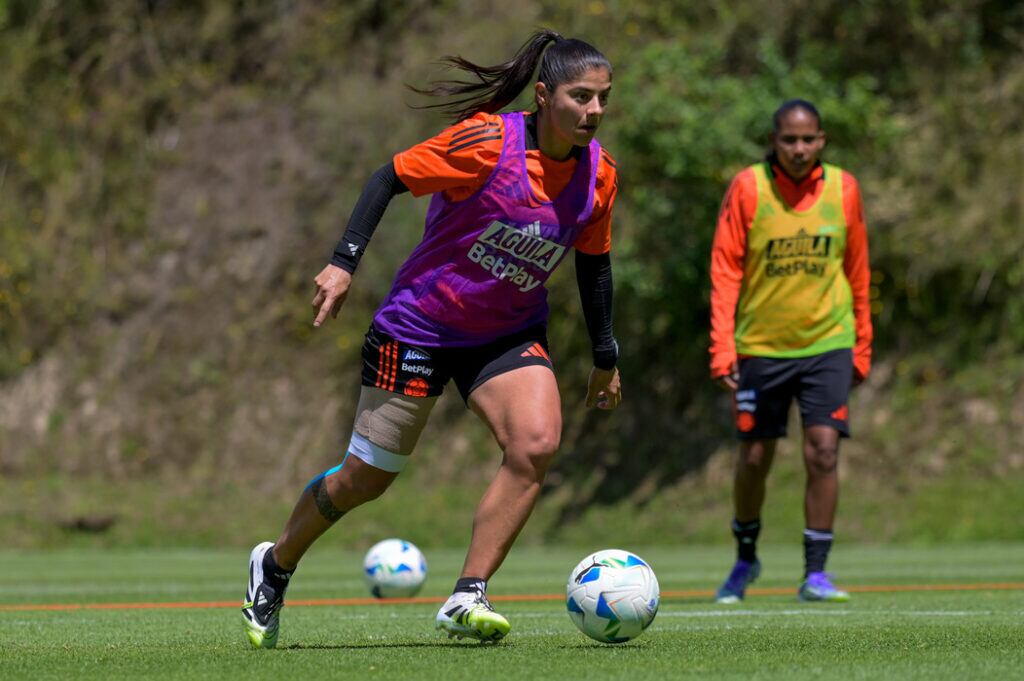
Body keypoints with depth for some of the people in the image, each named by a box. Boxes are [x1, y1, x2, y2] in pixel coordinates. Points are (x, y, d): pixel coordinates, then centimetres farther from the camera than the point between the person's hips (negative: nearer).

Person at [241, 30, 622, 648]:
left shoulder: (598, 173, -6)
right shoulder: (487, 141, -23)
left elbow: (595, 263, 10)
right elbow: (390, 178, -14)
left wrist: (606, 357, 14)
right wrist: (344, 262, -20)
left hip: (510, 335, 4)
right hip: (419, 326, -4)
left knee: (537, 443, -24)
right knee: (365, 479, 5)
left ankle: (468, 599, -17)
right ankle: (275, 565, 32)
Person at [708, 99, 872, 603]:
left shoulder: (843, 189, -1)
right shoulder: (748, 188, -7)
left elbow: (856, 273, 9)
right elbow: (725, 272, -6)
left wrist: (861, 348, 9)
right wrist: (722, 349, -13)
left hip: (827, 343, 1)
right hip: (760, 347, -1)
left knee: (823, 450, -11)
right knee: (754, 458, 6)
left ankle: (815, 572, -4)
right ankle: (745, 560, 29)